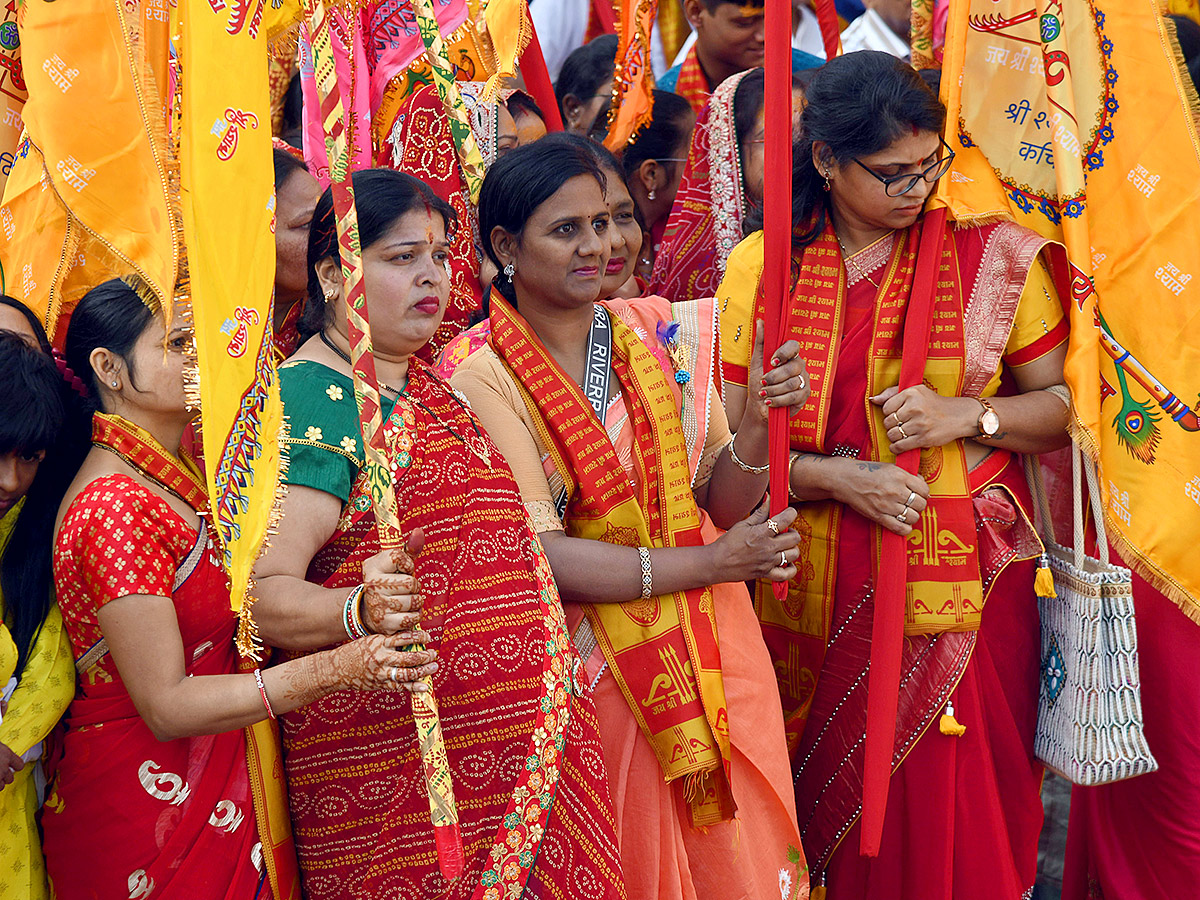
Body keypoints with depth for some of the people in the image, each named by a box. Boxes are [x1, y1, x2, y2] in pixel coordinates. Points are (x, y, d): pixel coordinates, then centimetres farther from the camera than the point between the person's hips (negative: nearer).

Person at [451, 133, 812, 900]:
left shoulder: (660, 335, 0)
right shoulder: (483, 379, -13)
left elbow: (724, 503, 1)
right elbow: (538, 555, -18)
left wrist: (763, 420, -18)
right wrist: (711, 562, -18)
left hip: (713, 657, 4)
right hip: (591, 674, -4)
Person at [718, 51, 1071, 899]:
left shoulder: (992, 253, -1)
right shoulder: (763, 264, 0)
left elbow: (1065, 405, 3)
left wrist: (966, 416, -14)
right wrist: (841, 478, -16)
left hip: (964, 580, 0)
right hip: (820, 586, 1)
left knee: (959, 799, 6)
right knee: (836, 797, 10)